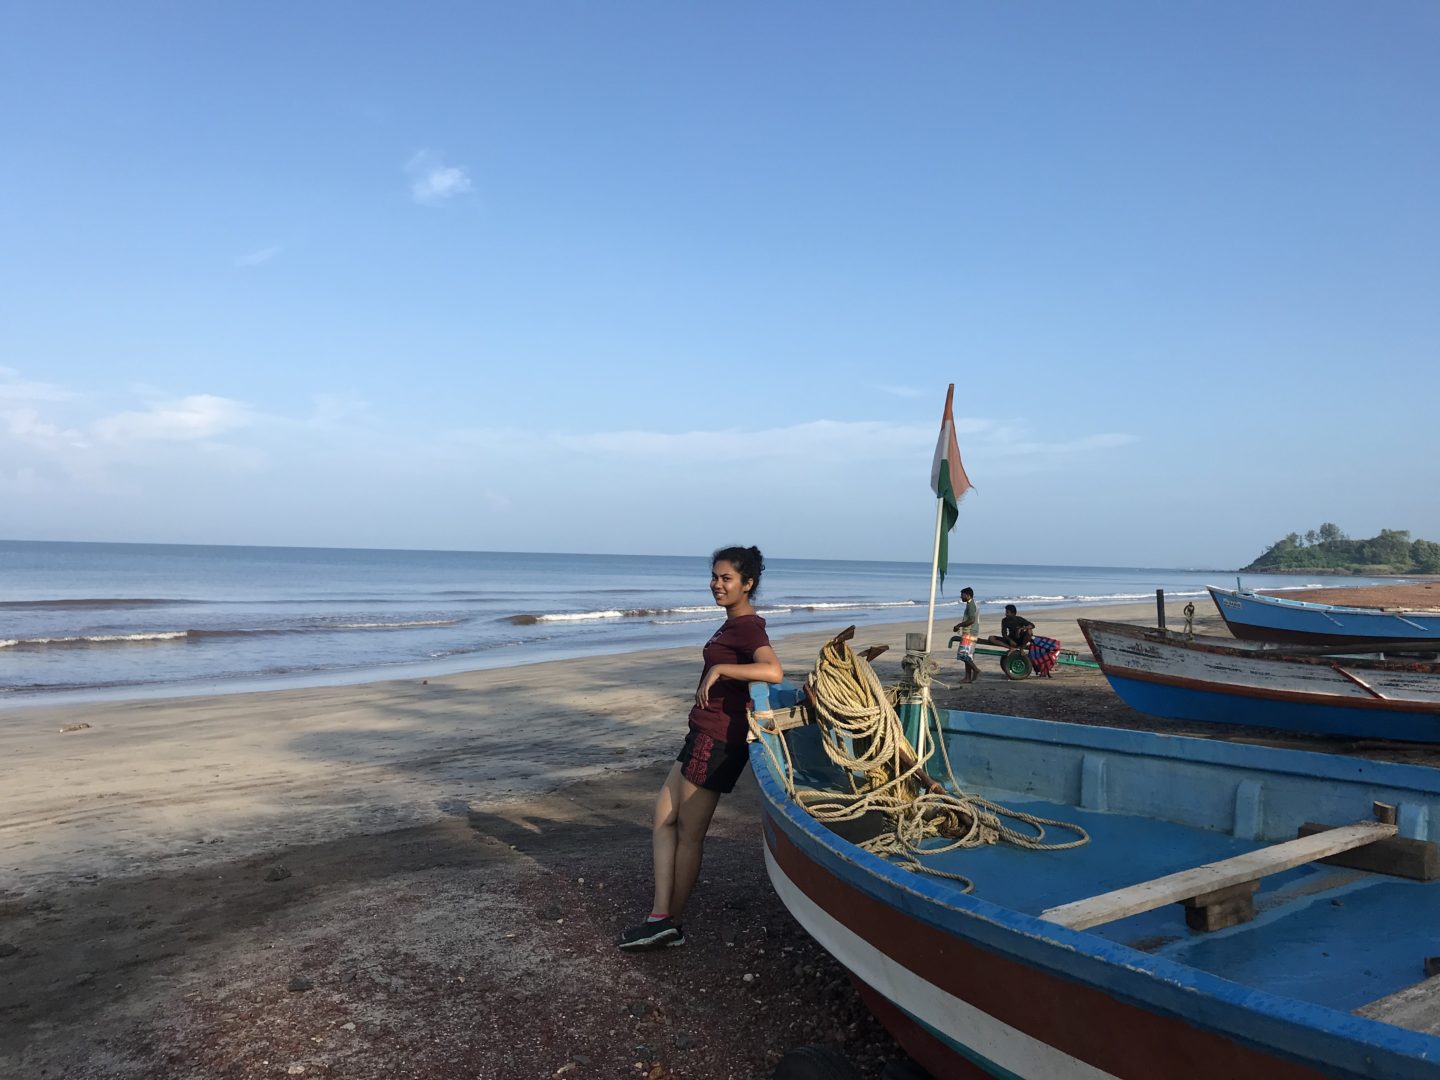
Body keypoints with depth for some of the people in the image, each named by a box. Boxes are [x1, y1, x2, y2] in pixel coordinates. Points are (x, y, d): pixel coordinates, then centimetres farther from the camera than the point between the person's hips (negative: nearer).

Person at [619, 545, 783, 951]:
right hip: (705, 735, 10)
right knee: (664, 818, 10)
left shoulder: (747, 627, -16)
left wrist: (718, 668, -29)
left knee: (688, 834, 1)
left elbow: (773, 671, -34)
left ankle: (672, 923, 15)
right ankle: (661, 917, 9)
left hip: (717, 738, -10)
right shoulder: (735, 624, 14)